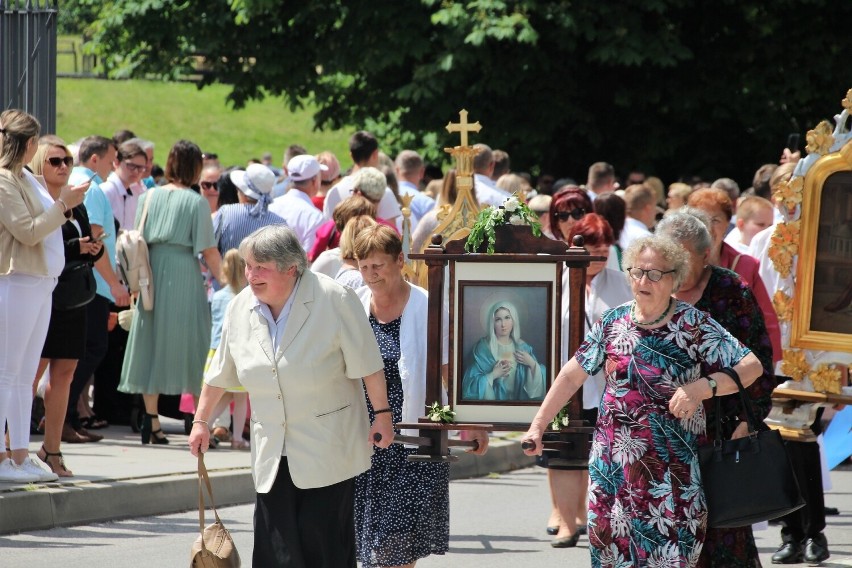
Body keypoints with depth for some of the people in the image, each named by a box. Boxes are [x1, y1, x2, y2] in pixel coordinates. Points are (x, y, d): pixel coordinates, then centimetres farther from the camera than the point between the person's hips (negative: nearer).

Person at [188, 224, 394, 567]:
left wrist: (382, 414, -6)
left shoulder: (334, 301, -12)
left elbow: (368, 365, -7)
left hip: (328, 449, -4)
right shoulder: (240, 309, 3)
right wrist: (201, 421, 20)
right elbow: (219, 373, 16)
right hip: (272, 455, 4)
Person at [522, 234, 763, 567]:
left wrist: (701, 388, -22)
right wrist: (538, 425, 9)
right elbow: (572, 375, 12)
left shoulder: (694, 327, -6)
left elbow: (751, 367, -9)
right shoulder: (613, 323, 5)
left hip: (671, 465, -3)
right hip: (613, 461, 3)